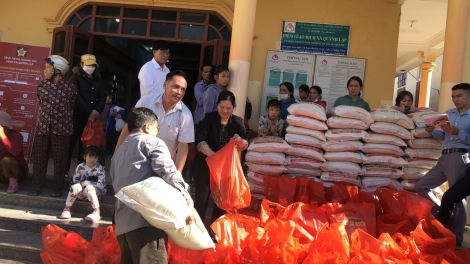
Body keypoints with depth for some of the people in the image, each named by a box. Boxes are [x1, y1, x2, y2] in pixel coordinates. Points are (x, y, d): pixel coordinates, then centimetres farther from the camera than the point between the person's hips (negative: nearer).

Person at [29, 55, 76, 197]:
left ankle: (58, 186, 17)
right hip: (43, 126, 3)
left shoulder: (70, 87, -6)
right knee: (39, 157, 7)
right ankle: (37, 185, 20)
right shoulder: (42, 85, 3)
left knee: (59, 158, 5)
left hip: (62, 128, -3)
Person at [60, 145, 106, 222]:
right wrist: (81, 184, -13)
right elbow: (74, 181, 6)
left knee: (89, 188, -35)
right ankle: (67, 209, -11)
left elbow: (101, 184, -21)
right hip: (82, 192, 4)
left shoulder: (99, 168, -12)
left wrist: (87, 184, -21)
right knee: (75, 186, -25)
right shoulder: (80, 167, -1)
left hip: (97, 191, -3)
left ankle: (96, 213, -39)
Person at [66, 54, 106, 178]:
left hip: (92, 117, 4)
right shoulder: (75, 77, 1)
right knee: (70, 143, -2)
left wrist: (97, 111, -9)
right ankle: (65, 171, 5)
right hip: (77, 115, -4)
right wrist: (90, 111, -16)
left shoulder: (98, 80, 15)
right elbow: (76, 97, -11)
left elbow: (103, 96, 8)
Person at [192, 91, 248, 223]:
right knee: (201, 198, -1)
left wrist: (240, 140, -24)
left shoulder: (238, 122, 2)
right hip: (206, 166, -3)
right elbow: (200, 141, -18)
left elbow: (244, 146, -1)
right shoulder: (209, 118, -7)